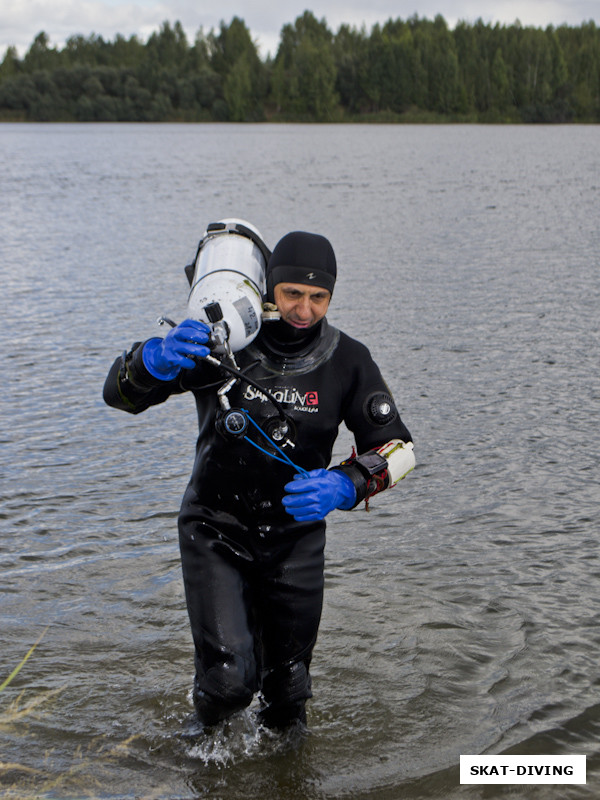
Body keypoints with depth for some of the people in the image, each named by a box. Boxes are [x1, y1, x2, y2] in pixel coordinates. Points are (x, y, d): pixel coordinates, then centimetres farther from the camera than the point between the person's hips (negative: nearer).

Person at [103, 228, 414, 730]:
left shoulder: (347, 362, -8)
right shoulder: (219, 343, -14)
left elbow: (397, 446, -5)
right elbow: (121, 393, -15)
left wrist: (344, 485, -26)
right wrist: (158, 358, -39)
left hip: (296, 538, 2)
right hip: (217, 532, -2)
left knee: (289, 684, 11)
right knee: (230, 677, -15)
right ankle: (207, 731, 22)